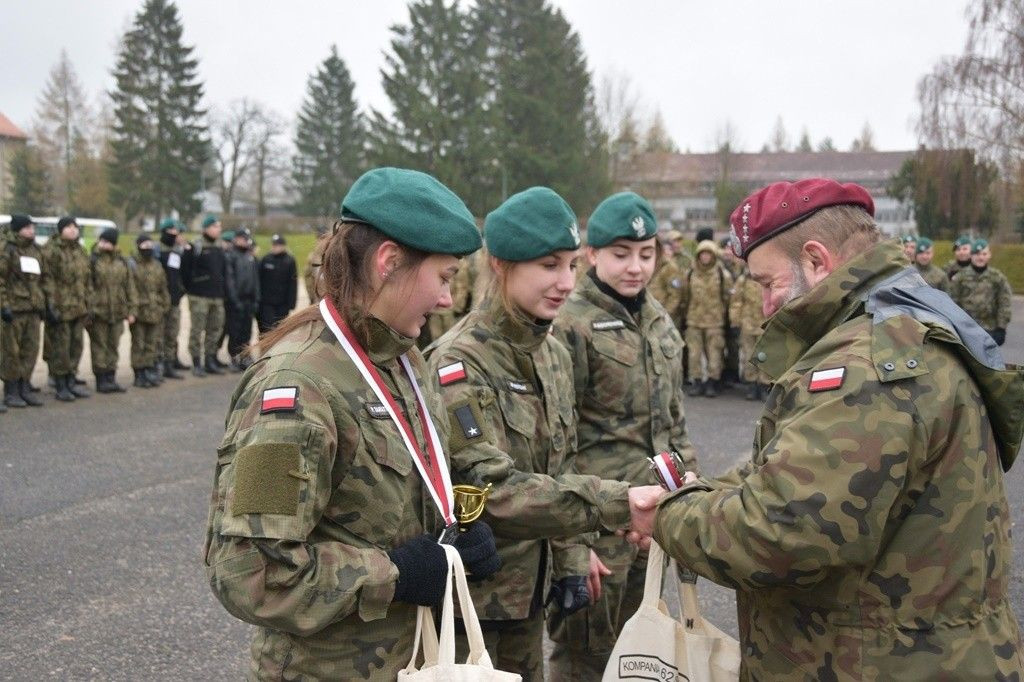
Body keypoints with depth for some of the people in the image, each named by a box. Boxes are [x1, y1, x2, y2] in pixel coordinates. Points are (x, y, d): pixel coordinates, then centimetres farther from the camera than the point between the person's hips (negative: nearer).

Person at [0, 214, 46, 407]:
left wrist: (47, 302, 15)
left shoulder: (36, 251, 15)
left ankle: (24, 389, 16)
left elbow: (43, 280, 21)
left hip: (33, 310, 6)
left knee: (31, 350, 7)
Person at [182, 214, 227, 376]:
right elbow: (185, 270, -7)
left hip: (217, 296, 7)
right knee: (197, 330, -5)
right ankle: (196, 363, 0)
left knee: (215, 329, 10)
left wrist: (222, 289, 14)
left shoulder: (219, 249, 15)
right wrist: (191, 288, -4)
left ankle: (210, 361, 19)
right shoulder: (195, 247, -6)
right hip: (199, 297, -7)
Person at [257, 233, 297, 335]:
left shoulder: (289, 261, -1)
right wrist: (258, 298, -1)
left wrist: (291, 303, -6)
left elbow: (293, 283, -1)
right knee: (267, 328, -4)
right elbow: (259, 280, 4)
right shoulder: (265, 260, 1)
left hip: (282, 303, 0)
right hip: (267, 303, 0)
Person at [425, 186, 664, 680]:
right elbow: (492, 489, -29)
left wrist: (570, 560, 11)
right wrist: (618, 502, -35)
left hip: (526, 586, 7)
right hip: (467, 590, -7)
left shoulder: (554, 354, 4)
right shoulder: (459, 360, -20)